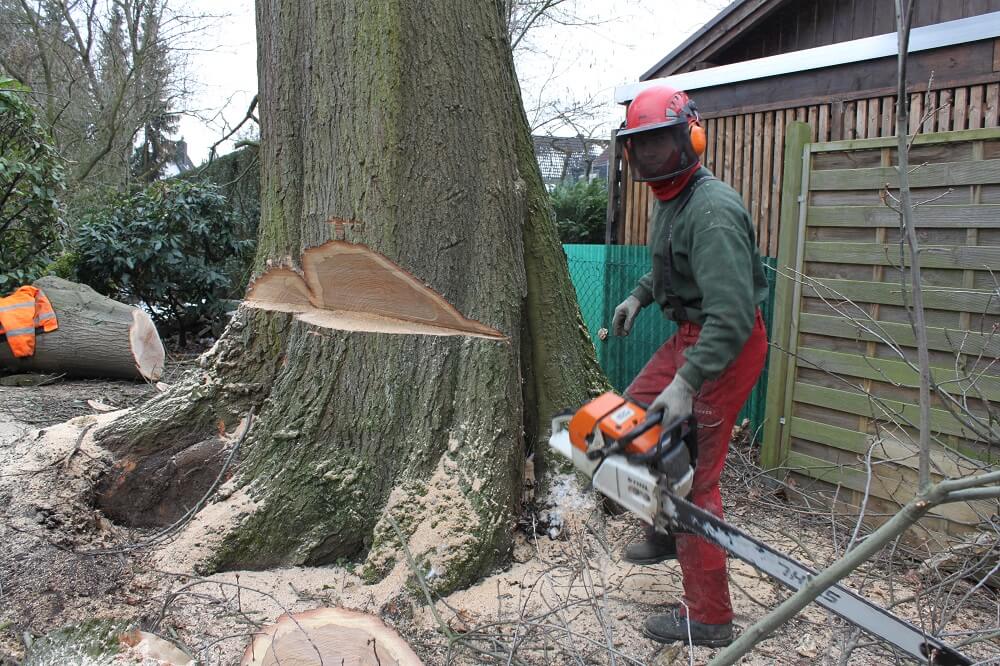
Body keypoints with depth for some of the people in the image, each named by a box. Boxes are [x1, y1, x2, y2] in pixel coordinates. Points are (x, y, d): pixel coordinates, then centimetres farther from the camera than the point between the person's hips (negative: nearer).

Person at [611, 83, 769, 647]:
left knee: (694, 478, -6)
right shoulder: (671, 199, 9)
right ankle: (667, 533, 33)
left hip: (727, 346, -10)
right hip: (691, 332, 10)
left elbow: (732, 312, -31)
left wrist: (686, 385, -35)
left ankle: (709, 618, 8)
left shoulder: (712, 210, -24)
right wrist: (639, 295, 14)